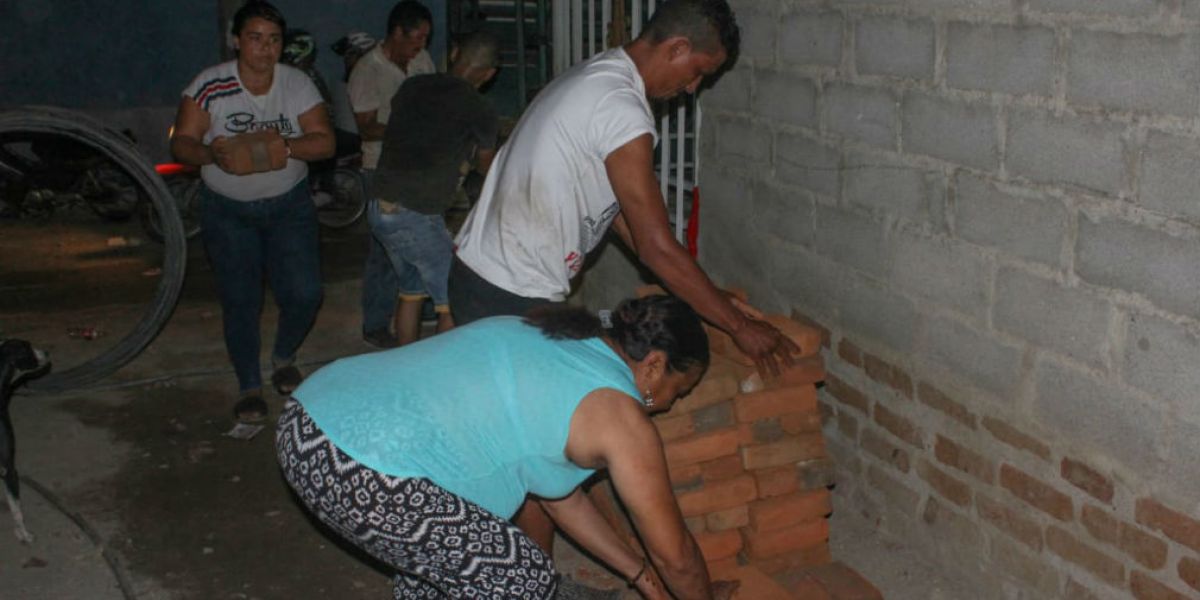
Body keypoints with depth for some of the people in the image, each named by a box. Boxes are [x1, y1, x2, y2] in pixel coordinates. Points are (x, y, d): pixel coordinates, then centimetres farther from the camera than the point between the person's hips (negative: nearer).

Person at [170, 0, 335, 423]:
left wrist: (286, 145, -32)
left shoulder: (298, 84, -7)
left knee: (304, 293, -6)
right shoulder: (210, 86, -12)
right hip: (228, 211, -1)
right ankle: (249, 387, 21)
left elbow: (324, 142, -12)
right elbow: (181, 144, -13)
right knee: (240, 301, 2)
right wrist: (212, 154, -35)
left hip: (289, 205, 1)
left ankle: (284, 358, 26)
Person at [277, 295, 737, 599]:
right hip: (357, 475, -10)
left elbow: (557, 492, 31)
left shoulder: (547, 338, 23)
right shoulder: (620, 417, -3)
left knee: (442, 535, 32)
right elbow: (674, 554, 6)